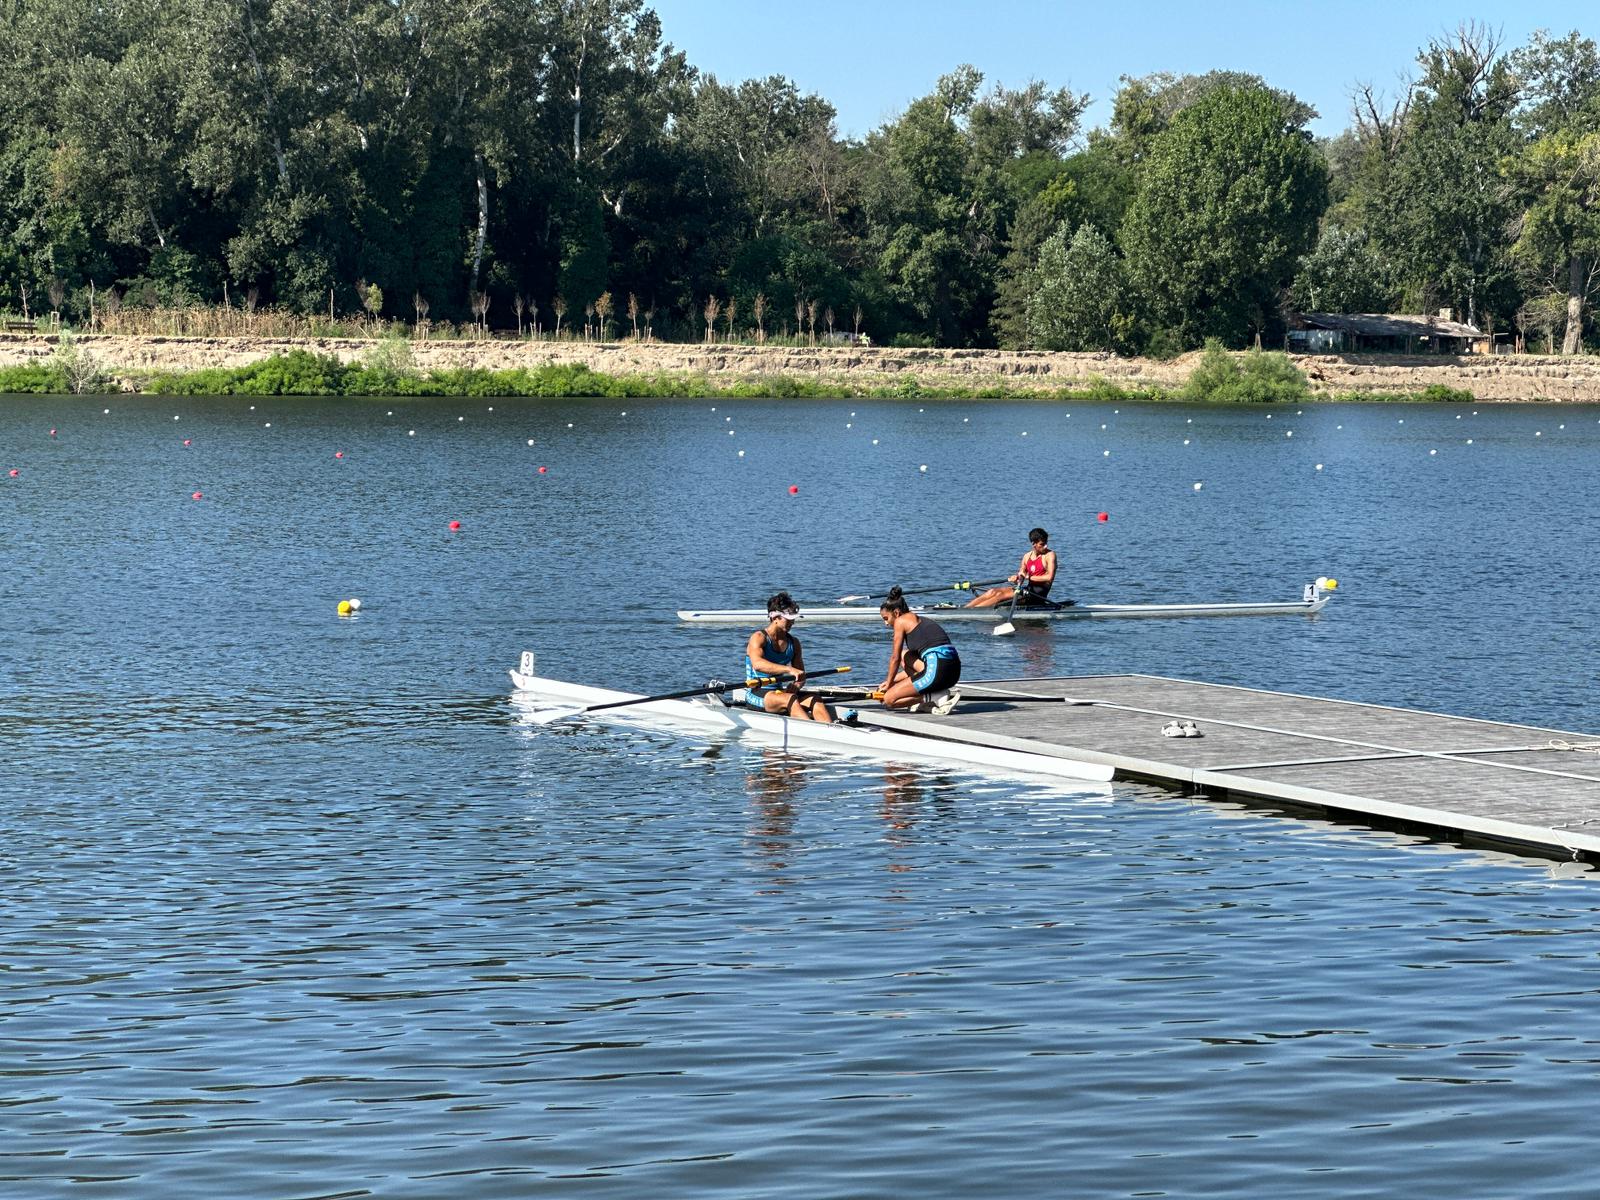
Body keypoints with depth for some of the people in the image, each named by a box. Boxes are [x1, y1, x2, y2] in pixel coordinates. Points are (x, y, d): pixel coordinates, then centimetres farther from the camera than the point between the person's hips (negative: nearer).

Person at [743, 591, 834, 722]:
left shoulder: (793, 643, 12)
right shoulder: (758, 638, -9)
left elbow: (800, 675, 14)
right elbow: (757, 664, -29)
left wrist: (795, 686, -12)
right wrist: (789, 670, -39)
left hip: (779, 691, 6)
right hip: (757, 695, -6)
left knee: (815, 700, -19)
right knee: (790, 699, -33)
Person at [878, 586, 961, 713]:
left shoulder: (901, 621, 5)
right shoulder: (919, 620, 29)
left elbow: (895, 659, 7)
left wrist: (889, 684, 21)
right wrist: (891, 682, 35)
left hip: (938, 671, -9)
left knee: (889, 700, 1)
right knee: (905, 656, 31)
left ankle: (936, 697, -9)